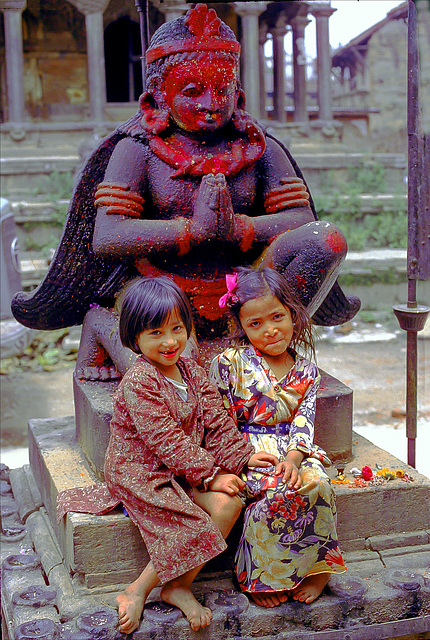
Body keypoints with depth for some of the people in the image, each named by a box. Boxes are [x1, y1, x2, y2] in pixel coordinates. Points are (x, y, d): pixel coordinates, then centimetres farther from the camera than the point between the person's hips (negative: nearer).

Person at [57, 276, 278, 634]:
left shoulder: (192, 372, 6)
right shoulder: (139, 382, -19)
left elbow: (215, 420, 9)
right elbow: (166, 441, -22)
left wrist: (242, 455, -1)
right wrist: (208, 474, -20)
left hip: (184, 468, 8)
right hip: (141, 472, -7)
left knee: (230, 503, -15)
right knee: (199, 528, -22)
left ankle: (178, 586, -7)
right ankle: (138, 592, -7)